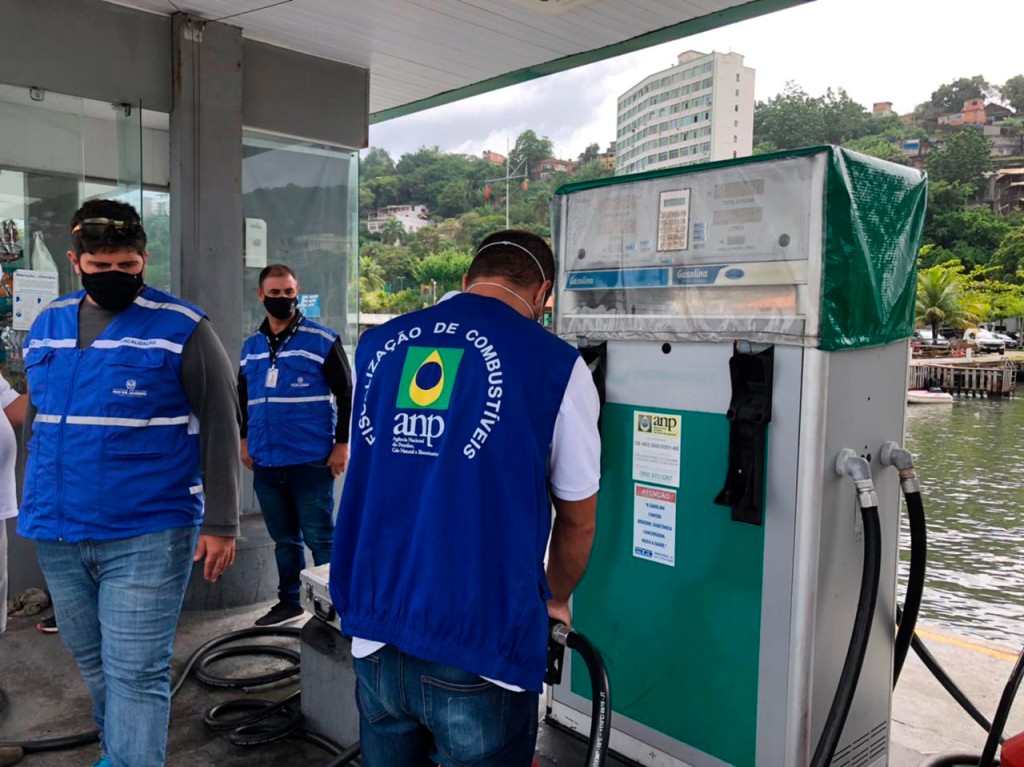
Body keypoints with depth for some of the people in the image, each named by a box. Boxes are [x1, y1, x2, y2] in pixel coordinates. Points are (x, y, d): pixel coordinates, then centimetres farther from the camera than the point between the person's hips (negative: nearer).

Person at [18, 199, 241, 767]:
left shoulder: (181, 329, -8)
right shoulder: (45, 328, 9)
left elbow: (219, 432, -8)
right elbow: (35, 423, 20)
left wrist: (220, 524, -11)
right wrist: (36, 507, 21)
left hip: (147, 536, -6)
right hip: (57, 536, 6)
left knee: (136, 672, -2)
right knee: (91, 660, 21)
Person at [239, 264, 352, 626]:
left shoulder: (323, 341, -6)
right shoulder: (251, 346, 11)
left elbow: (346, 394, -5)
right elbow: (243, 397, 23)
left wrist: (342, 445, -8)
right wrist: (244, 439, 14)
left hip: (311, 461, -5)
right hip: (266, 463, 5)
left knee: (320, 539, 1)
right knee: (284, 538, 17)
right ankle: (289, 601, 30)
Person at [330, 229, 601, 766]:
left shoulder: (378, 345, 6)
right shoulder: (556, 366, -7)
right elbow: (577, 522, 3)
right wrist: (554, 600, 23)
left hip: (374, 631, 4)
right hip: (480, 647, -4)